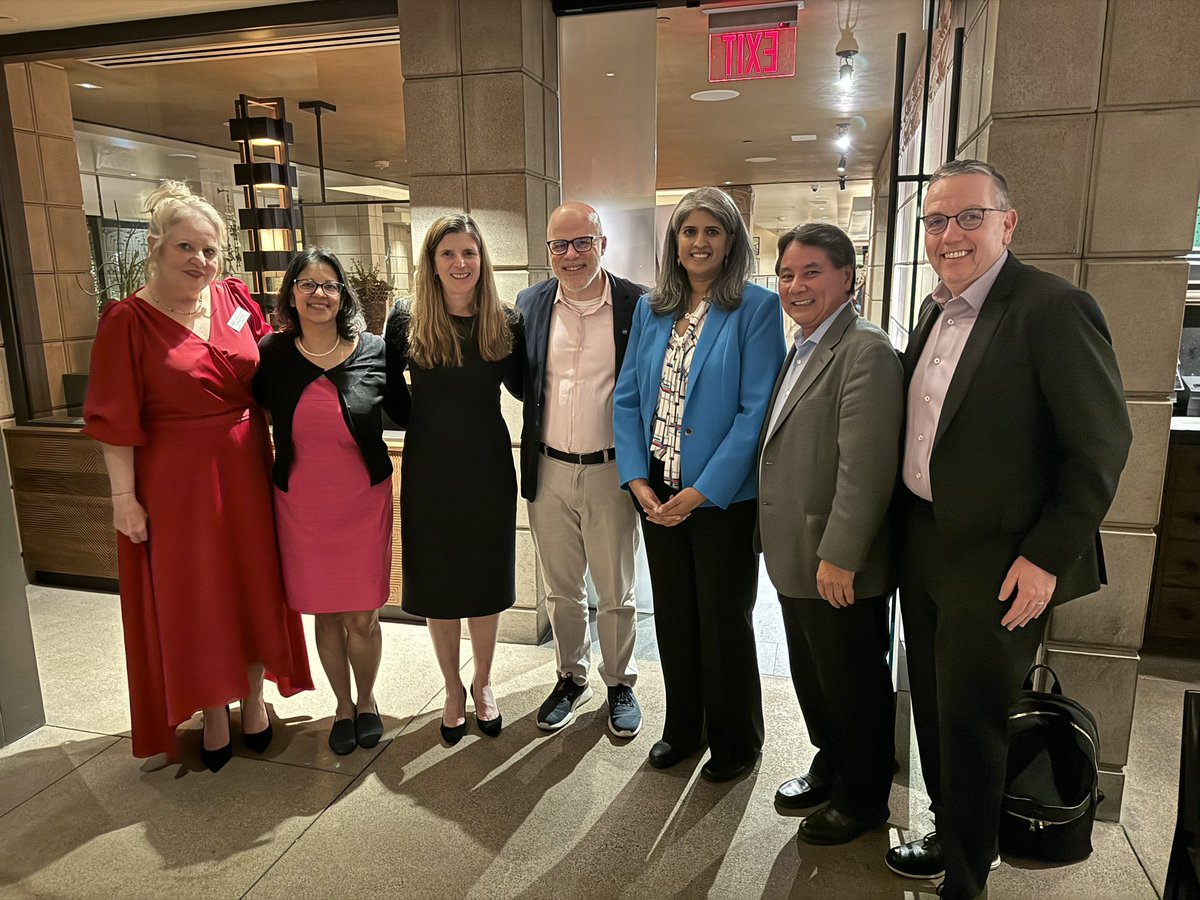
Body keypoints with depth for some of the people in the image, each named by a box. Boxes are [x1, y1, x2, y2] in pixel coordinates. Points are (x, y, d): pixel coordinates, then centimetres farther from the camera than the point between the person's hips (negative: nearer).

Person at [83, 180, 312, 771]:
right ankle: (214, 717, 29)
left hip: (245, 475, 4)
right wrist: (124, 497, -11)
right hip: (177, 484, -4)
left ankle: (253, 700, 34)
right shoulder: (128, 321, -11)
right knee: (194, 600, 10)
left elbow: (268, 365, 17)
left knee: (251, 586, 14)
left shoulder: (233, 298, 2)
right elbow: (116, 422, -10)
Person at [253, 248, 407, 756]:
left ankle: (367, 699, 34)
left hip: (364, 502, -1)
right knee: (324, 614, 12)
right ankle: (343, 705, 35)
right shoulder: (271, 353, -4)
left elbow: (405, 411, 4)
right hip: (300, 508, 1)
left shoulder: (372, 351, -5)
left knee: (362, 616, 6)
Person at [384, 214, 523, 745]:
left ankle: (482, 684, 36)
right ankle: (453, 689, 34)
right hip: (428, 471, 0)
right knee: (437, 583, 12)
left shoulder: (504, 322, -2)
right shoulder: (406, 320, -5)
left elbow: (521, 387, 8)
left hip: (488, 468, 1)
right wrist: (418, 417, -11)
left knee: (486, 579, 13)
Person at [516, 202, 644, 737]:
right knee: (561, 591, 18)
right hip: (549, 472, 3)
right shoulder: (531, 304, 2)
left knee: (615, 594, 13)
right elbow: (520, 384, 10)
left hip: (610, 472, -3)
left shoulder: (637, 305, -8)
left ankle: (621, 684, 36)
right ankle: (571, 678, 40)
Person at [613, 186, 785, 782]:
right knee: (673, 616, 16)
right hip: (657, 493, 5)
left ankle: (735, 740, 32)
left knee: (724, 621, 9)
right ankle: (683, 728, 38)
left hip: (723, 497, -5)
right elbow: (627, 398, 7)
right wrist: (637, 481, -5)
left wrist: (702, 491, -18)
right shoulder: (651, 311, 8)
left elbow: (757, 409, -15)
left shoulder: (756, 308, -8)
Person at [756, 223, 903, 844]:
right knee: (811, 676, 23)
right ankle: (830, 768, 44)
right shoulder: (801, 350, 13)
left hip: (838, 566, -9)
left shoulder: (865, 351, -18)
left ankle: (862, 800, 31)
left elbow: (865, 466, -24)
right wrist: (777, 538, 16)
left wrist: (838, 557, -24)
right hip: (796, 559, 9)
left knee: (854, 686, 10)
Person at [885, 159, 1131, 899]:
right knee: (935, 707, 19)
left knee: (971, 720, 7)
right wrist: (907, 529, 11)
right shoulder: (937, 310, 8)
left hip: (996, 564, -7)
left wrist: (1047, 558, -17)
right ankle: (952, 834, 42)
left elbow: (1102, 445, -16)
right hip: (924, 547, 7)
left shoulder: (1054, 308, -16)